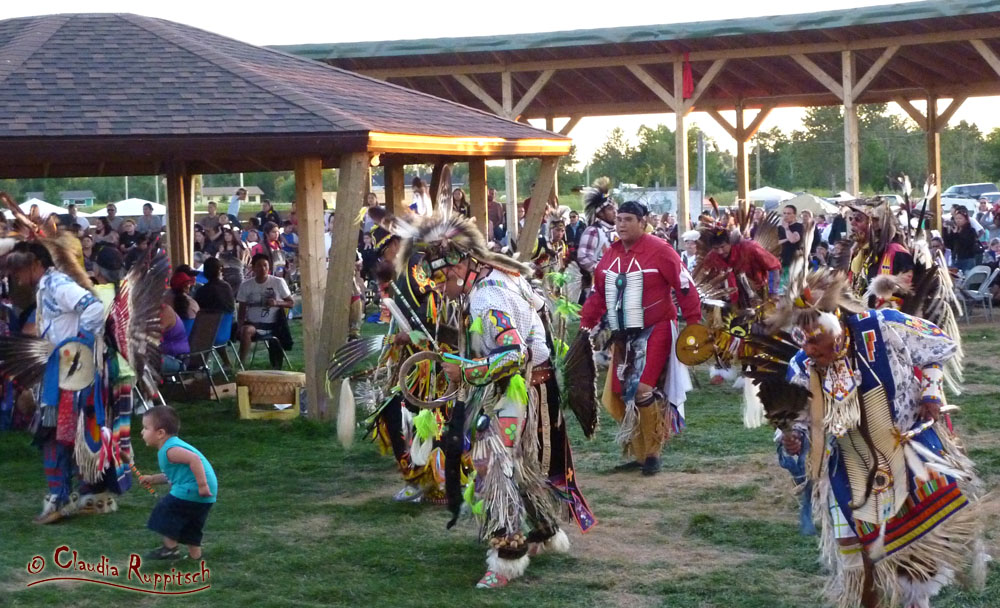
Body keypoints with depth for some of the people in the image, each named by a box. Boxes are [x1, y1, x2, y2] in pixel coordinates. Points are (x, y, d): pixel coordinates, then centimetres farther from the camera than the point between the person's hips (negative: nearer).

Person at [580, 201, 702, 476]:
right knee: (620, 396, 8)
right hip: (623, 336, 7)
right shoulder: (610, 255, 8)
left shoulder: (659, 251, -12)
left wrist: (694, 323, -11)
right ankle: (639, 453, 21)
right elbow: (598, 293, 17)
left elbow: (685, 286, -10)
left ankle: (652, 454, 1)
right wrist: (586, 323, 12)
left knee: (643, 393, -15)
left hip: (655, 332, -7)